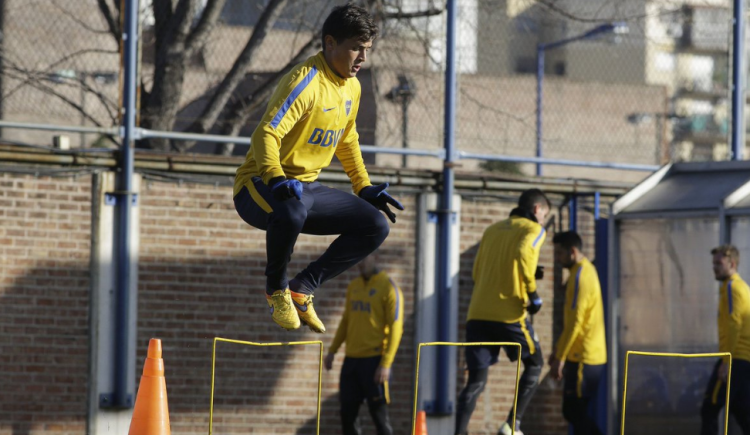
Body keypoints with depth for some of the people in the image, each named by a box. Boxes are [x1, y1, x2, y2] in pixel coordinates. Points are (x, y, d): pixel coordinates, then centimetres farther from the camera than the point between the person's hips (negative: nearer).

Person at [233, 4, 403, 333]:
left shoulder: (352, 87, 8)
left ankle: (302, 287, 3)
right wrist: (277, 180, -44)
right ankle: (277, 288, -14)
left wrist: (364, 188, 18)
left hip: (305, 188, 9)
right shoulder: (305, 81, -20)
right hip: (260, 186, -9)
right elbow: (266, 135, -29)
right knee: (293, 209, -42)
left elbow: (347, 141, 25)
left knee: (375, 226, -1)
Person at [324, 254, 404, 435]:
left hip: (374, 360, -7)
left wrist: (386, 364, -18)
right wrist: (332, 351, 15)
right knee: (347, 412, 6)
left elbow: (395, 329, -12)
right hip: (351, 359, 7)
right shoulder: (353, 286, 13)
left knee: (379, 413, -6)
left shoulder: (388, 288, -8)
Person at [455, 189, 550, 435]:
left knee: (476, 380, 4)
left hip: (477, 313, 5)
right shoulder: (533, 229, 3)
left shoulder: (492, 230, 21)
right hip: (509, 314, -5)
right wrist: (532, 291, -12)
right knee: (534, 364, 17)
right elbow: (522, 253, -19)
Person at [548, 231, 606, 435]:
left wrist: (560, 358, -18)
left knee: (576, 413, -6)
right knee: (573, 412, 13)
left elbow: (575, 323, -20)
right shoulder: (586, 271, 16)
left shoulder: (580, 276, -15)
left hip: (583, 359, -10)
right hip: (593, 357, 10)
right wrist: (558, 351, 22)